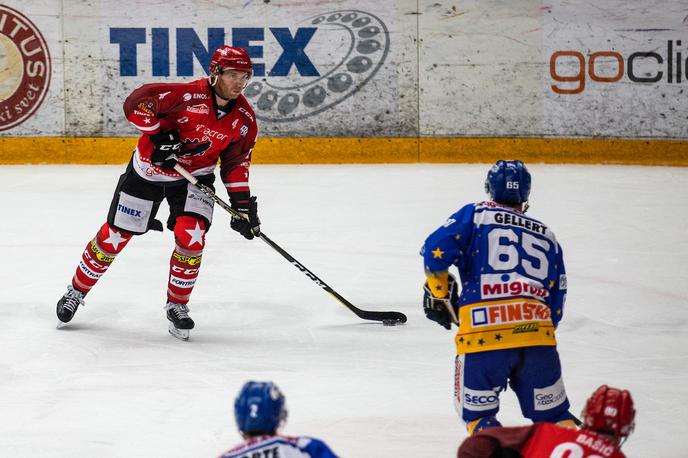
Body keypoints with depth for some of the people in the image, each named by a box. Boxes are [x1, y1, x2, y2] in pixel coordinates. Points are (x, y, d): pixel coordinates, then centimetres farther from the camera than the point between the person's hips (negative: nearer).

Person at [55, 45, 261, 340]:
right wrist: (159, 136, -28)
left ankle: (177, 305, 2)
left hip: (195, 176, 3)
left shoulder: (244, 120, -11)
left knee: (190, 236, -19)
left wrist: (242, 203, -4)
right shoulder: (189, 96, -29)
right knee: (114, 236, 3)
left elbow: (236, 162, 2)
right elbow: (136, 103, -28)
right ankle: (77, 291, 26)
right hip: (149, 170, -3)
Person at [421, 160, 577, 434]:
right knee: (554, 415, 15)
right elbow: (556, 304, 24)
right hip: (538, 332, 3)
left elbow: (436, 251, -2)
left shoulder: (476, 215, 12)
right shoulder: (547, 236, 25)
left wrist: (437, 293, 13)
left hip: (483, 330, -3)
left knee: (477, 413, 12)